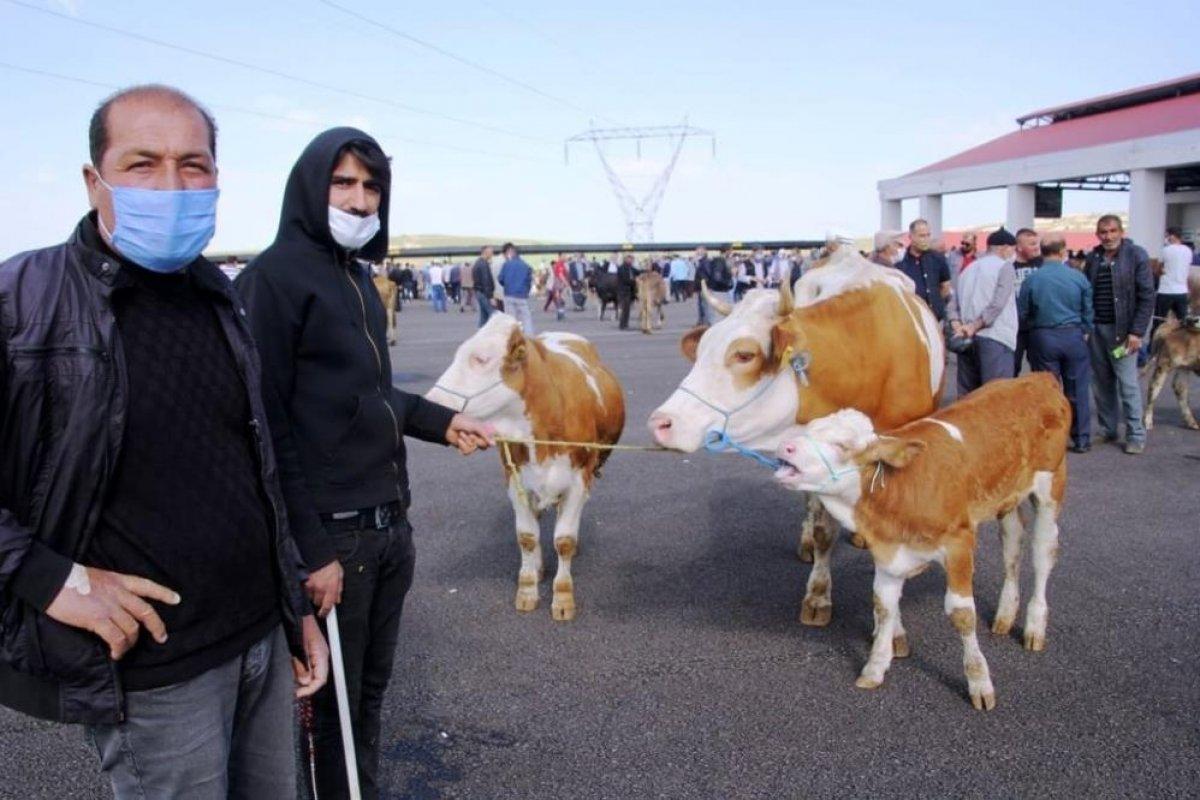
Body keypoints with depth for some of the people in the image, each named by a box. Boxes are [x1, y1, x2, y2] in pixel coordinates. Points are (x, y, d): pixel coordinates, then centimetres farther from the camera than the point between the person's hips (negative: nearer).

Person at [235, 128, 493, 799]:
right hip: (332, 534, -8)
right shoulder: (275, 276, -12)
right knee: (333, 703, 9)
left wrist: (442, 422, 13)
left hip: (391, 524, 8)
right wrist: (310, 549, -19)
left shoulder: (358, 277, 13)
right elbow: (267, 426, -17)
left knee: (371, 692, 19)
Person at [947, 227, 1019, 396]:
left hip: (967, 338, 7)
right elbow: (997, 304, -13)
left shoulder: (969, 268, 20)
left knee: (967, 395, 9)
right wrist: (974, 326, -10)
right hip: (994, 338, -7)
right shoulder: (1005, 266, 1)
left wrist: (958, 327, -3)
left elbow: (952, 305, 9)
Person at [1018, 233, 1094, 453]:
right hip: (1073, 336, 1)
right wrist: (1085, 332, 17)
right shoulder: (1078, 277, -6)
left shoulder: (1031, 279, -8)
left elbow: (1022, 314, -1)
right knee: (1077, 390, 9)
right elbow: (1088, 311, 1)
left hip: (1042, 338, 0)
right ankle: (1081, 439, 15)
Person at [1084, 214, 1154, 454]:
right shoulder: (1093, 258, 10)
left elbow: (1147, 297, -6)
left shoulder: (1136, 255, -3)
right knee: (1101, 383, 9)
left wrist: (1137, 332, -12)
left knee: (1128, 383, -4)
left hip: (1122, 330, -4)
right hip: (1095, 329, 5)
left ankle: (1136, 435, 5)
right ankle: (1108, 431, 19)